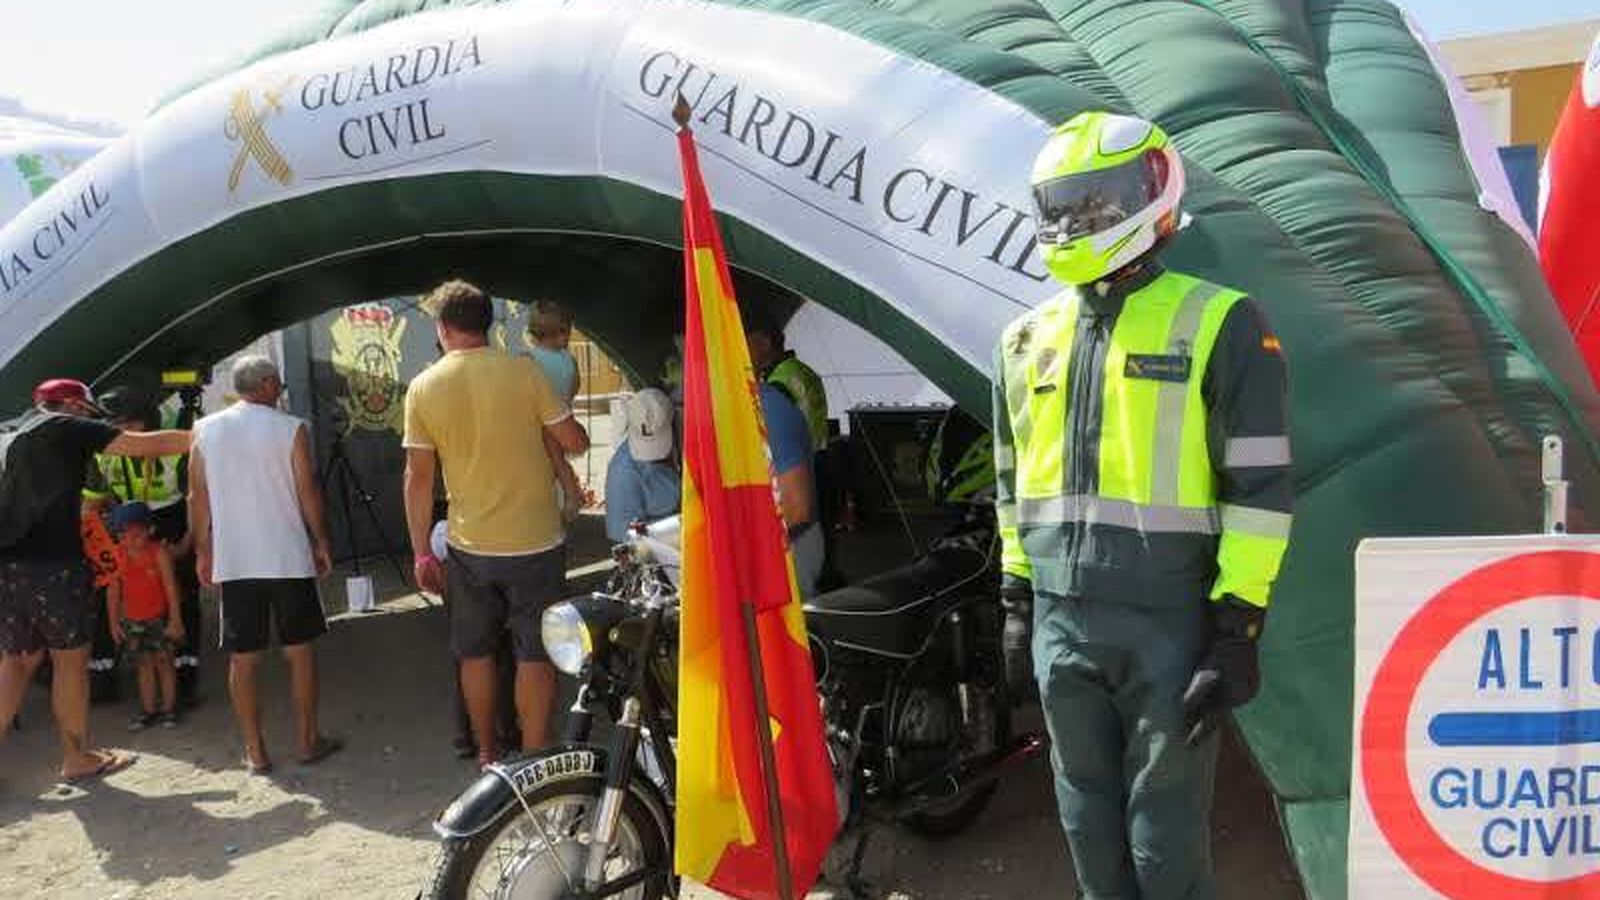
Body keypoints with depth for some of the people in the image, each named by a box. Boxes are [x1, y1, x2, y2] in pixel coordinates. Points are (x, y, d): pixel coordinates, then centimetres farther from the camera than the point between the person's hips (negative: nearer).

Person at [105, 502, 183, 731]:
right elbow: (113, 591, 4)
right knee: (144, 664, 10)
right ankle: (148, 709, 18)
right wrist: (113, 622, 5)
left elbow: (171, 587, -10)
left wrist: (175, 619, -11)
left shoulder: (159, 552, -12)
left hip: (159, 618, -3)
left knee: (163, 661, 4)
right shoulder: (117, 555, -3)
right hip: (132, 620, 3)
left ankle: (169, 708, 13)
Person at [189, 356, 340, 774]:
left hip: (232, 562, 2)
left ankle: (255, 751, 12)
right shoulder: (290, 429, -5)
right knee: (299, 650, 9)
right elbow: (307, 491, -4)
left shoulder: (204, 430, 4)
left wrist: (202, 552, 14)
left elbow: (197, 497, 5)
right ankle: (308, 740, 16)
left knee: (243, 658, 7)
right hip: (289, 558, -2)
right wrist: (321, 542, 6)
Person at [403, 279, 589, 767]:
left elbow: (418, 476, 0)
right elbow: (575, 442, -7)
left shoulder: (423, 387, -2)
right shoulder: (523, 371, -9)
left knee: (475, 652, 18)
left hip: (468, 547, 3)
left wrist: (421, 552, 6)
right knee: (536, 654, 8)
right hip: (535, 543, -2)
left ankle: (487, 755, 30)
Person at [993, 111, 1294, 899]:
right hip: (1061, 623, 5)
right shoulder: (1028, 338, 11)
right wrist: (1017, 594, 16)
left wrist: (1237, 627, -12)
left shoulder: (1218, 324, -6)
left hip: (1170, 626, -5)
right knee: (1090, 825, 17)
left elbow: (1260, 486, -9)